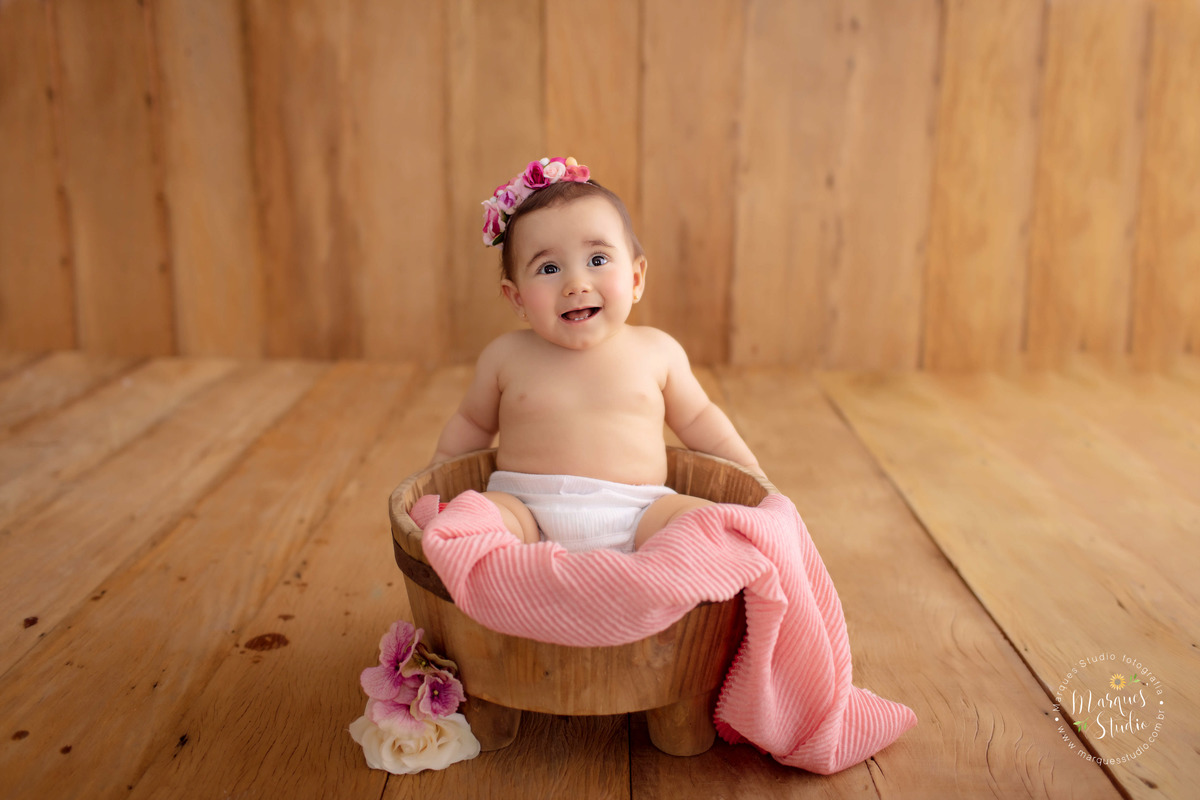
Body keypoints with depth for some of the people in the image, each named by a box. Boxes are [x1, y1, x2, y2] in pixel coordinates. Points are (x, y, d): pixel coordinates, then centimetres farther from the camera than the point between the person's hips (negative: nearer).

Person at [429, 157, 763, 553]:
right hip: (525, 510, 0)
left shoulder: (657, 351, 8)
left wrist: (748, 469, 16)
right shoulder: (505, 357, 7)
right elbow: (472, 423, 24)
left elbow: (696, 417, 23)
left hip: (635, 517, 1)